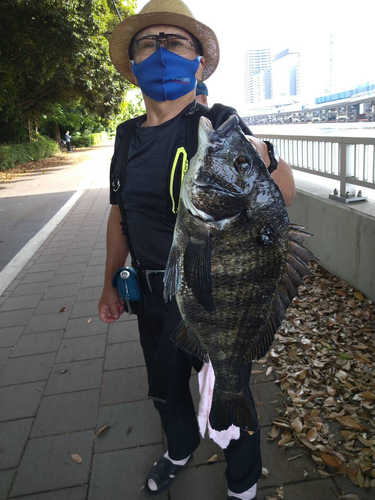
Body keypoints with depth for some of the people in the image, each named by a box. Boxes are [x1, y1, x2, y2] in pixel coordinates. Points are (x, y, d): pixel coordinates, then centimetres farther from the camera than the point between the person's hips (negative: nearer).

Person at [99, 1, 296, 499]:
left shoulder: (218, 125, -13)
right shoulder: (128, 136, 3)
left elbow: (286, 194, -16)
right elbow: (120, 216, 11)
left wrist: (261, 157, -38)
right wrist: (110, 284, 14)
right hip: (152, 298, 6)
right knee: (165, 389, 26)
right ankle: (181, 448, 59)